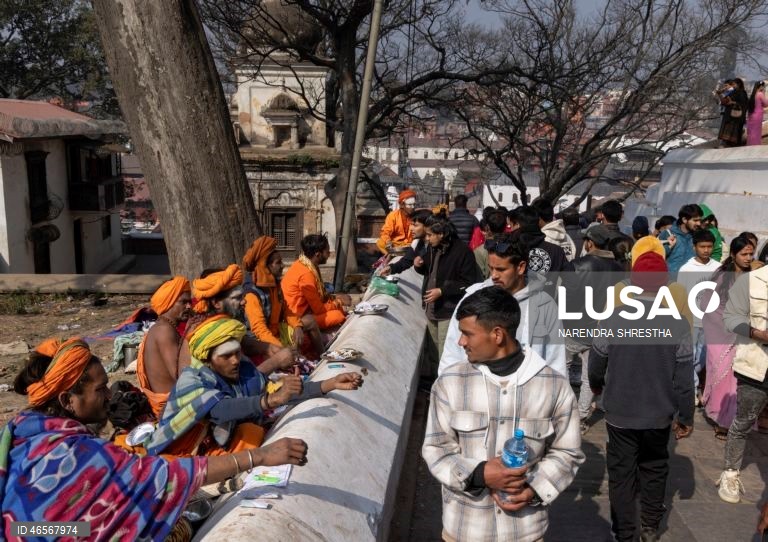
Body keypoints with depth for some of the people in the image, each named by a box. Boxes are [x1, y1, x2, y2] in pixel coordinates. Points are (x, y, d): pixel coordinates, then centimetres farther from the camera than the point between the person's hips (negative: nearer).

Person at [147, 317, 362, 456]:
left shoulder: (245, 372, -6)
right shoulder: (190, 381, -23)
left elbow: (282, 390, -8)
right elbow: (220, 409, -41)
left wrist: (330, 384, -19)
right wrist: (271, 400, -55)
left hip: (216, 448, 6)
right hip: (177, 457, -6)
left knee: (252, 431, -17)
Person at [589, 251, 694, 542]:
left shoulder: (613, 319, -15)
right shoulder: (677, 324, -14)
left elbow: (597, 362, -4)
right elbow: (684, 377, -9)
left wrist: (596, 385, 18)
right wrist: (686, 416, 4)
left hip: (620, 412, -1)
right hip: (659, 414, 2)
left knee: (621, 471, 13)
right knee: (654, 469, 22)